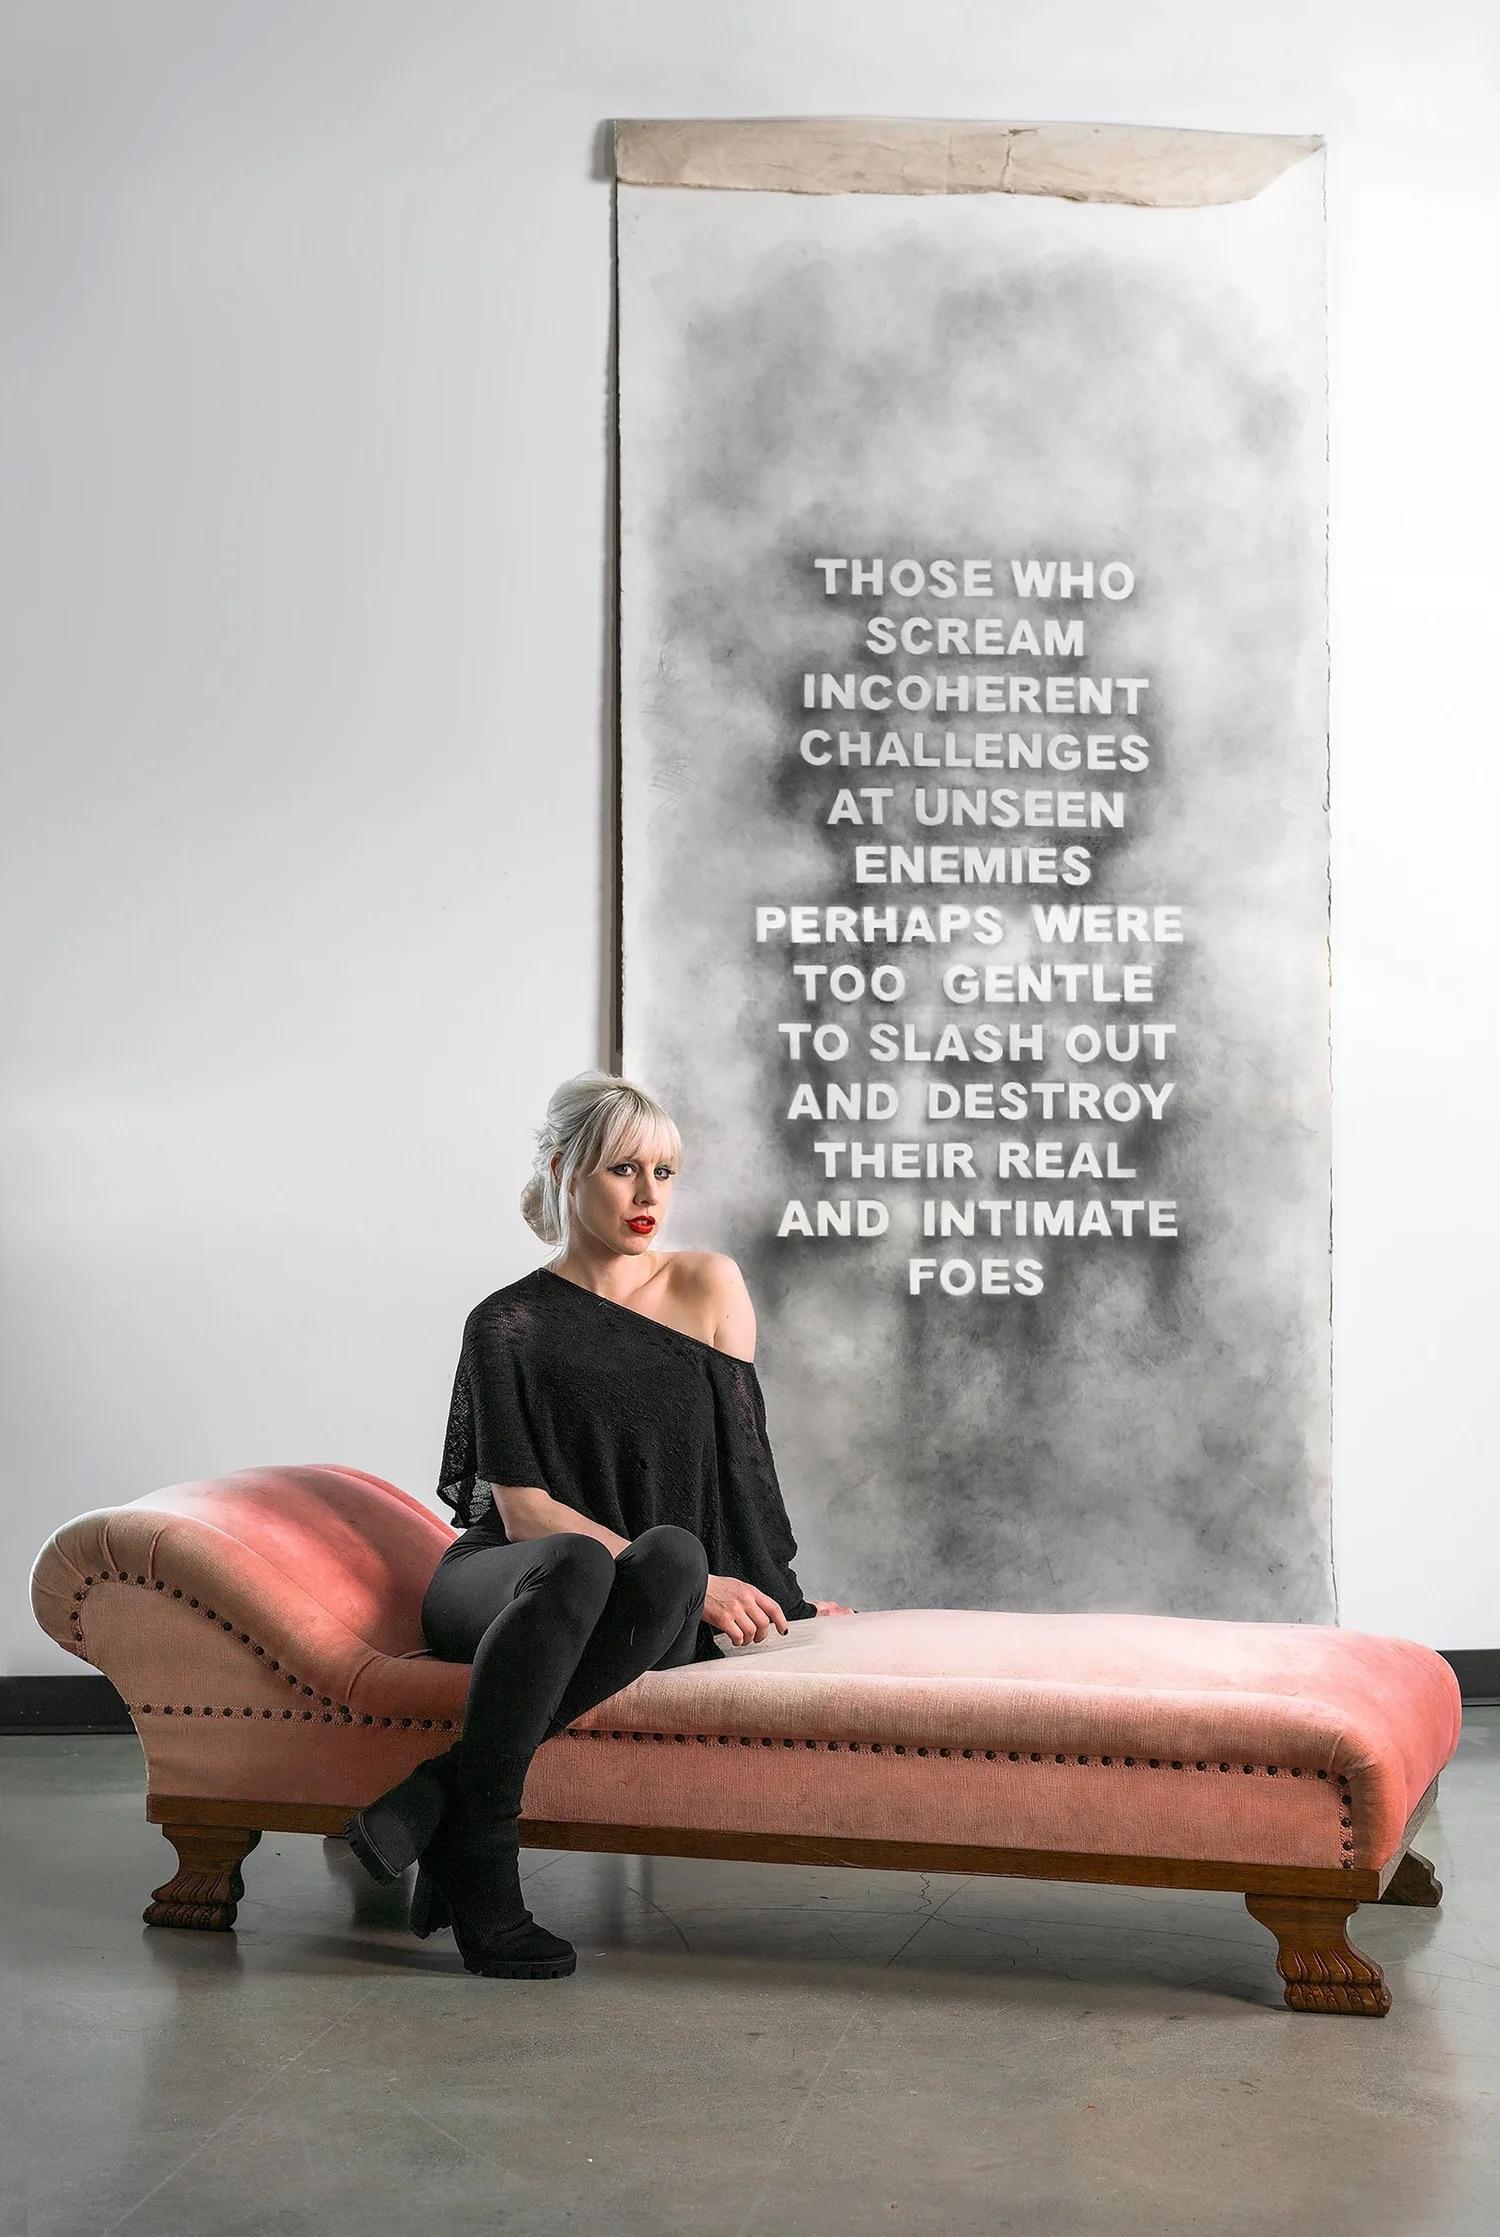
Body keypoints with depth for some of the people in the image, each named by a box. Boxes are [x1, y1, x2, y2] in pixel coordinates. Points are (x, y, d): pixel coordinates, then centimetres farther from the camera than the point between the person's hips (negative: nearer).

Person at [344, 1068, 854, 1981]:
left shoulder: (710, 1285, 8)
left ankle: (443, 1790, -34)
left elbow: (742, 1454, 13)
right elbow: (525, 1511, -7)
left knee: (671, 1557, -37)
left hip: (664, 1614, 2)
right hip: (507, 1583, -2)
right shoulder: (508, 1325, -2)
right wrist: (695, 1583, -14)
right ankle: (477, 1860, -34)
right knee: (580, 1563, -40)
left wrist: (774, 1596, 13)